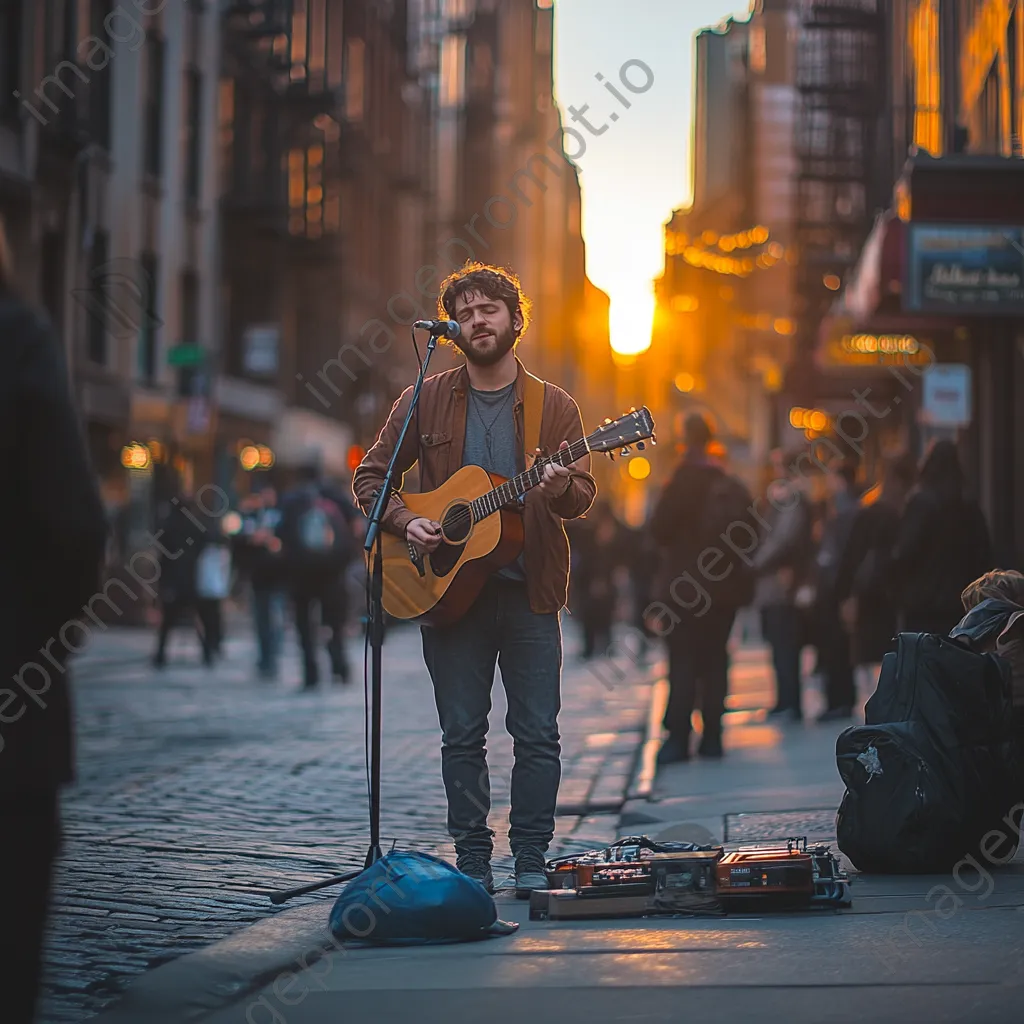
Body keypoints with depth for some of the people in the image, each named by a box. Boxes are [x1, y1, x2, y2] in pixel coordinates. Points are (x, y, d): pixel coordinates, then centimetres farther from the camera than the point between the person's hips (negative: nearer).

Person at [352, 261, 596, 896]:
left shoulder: (554, 406, 6)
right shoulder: (425, 402, 7)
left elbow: (584, 496, 1)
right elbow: (370, 477, 10)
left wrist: (561, 486, -22)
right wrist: (405, 521, -8)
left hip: (530, 589, 0)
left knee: (538, 734, -2)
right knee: (462, 735, 3)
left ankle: (531, 860, 8)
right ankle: (471, 860, 11)